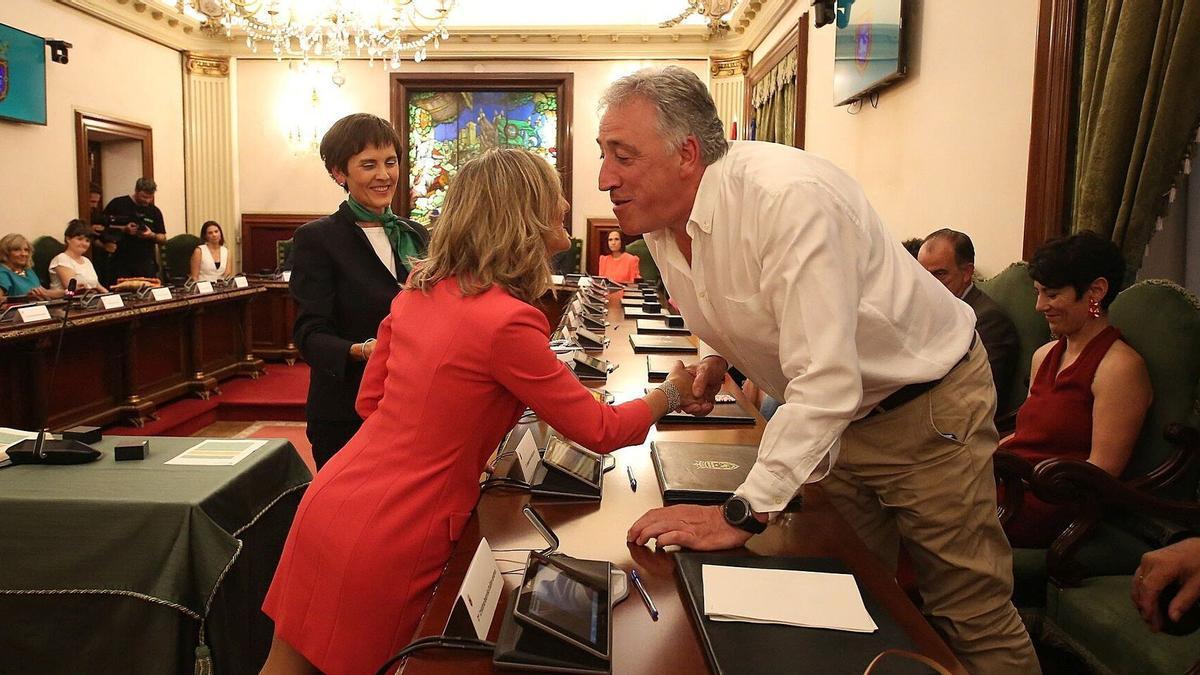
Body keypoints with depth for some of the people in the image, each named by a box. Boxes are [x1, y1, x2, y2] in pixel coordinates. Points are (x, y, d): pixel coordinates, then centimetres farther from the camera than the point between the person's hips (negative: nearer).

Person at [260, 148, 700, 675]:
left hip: (329, 500, 7)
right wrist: (671, 393, 6)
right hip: (388, 538, -7)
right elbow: (601, 431, -10)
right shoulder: (507, 321, -21)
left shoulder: (418, 290, 1)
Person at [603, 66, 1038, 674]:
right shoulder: (657, 216, -5)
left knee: (970, 617, 2)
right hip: (829, 415, 7)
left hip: (925, 404, -7)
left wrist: (742, 515, -34)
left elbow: (824, 381, -35)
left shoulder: (789, 197, -33)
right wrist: (717, 356, -4)